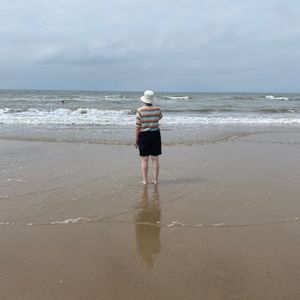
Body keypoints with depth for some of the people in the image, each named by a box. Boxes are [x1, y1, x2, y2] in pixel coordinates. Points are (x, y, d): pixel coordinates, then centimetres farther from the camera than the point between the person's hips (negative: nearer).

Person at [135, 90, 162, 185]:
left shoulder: (140, 110, -10)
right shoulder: (157, 109, -1)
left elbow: (138, 126, -10)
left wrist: (136, 139, -2)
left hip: (144, 135, -2)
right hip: (155, 135, 3)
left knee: (144, 159, 5)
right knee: (155, 158, 9)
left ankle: (145, 180, 9)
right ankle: (155, 179, 15)